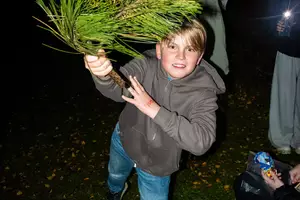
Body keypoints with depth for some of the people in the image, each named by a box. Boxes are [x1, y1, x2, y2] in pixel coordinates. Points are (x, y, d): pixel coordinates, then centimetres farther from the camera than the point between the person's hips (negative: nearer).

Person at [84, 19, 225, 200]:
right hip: (124, 139, 3)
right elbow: (116, 89, -38)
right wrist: (103, 75, -62)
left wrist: (154, 109, -45)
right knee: (115, 174, 33)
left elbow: (202, 142, -39)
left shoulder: (203, 91, -28)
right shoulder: (147, 64, -23)